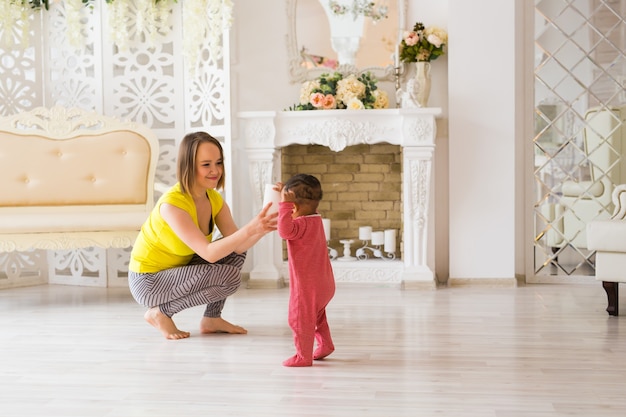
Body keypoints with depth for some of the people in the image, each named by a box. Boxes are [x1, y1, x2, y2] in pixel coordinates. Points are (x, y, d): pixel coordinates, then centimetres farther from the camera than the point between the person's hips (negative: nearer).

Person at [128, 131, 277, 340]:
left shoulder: (214, 199, -4)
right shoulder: (172, 203, -28)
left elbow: (237, 245, -12)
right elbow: (208, 253, -34)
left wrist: (261, 229, -31)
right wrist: (249, 229, -44)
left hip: (179, 270, 8)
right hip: (148, 282, -8)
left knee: (236, 251, -4)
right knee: (228, 277, -22)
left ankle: (211, 318, 4)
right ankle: (159, 313, -5)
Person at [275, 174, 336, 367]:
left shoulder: (302, 224, -23)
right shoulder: (315, 219, 6)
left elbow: (285, 230, -42)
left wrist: (285, 204, -38)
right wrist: (285, 192, 19)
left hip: (307, 285, -10)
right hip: (324, 283, 10)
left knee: (300, 319, 2)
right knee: (316, 316, 29)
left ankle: (304, 356, 9)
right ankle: (325, 344, 38)